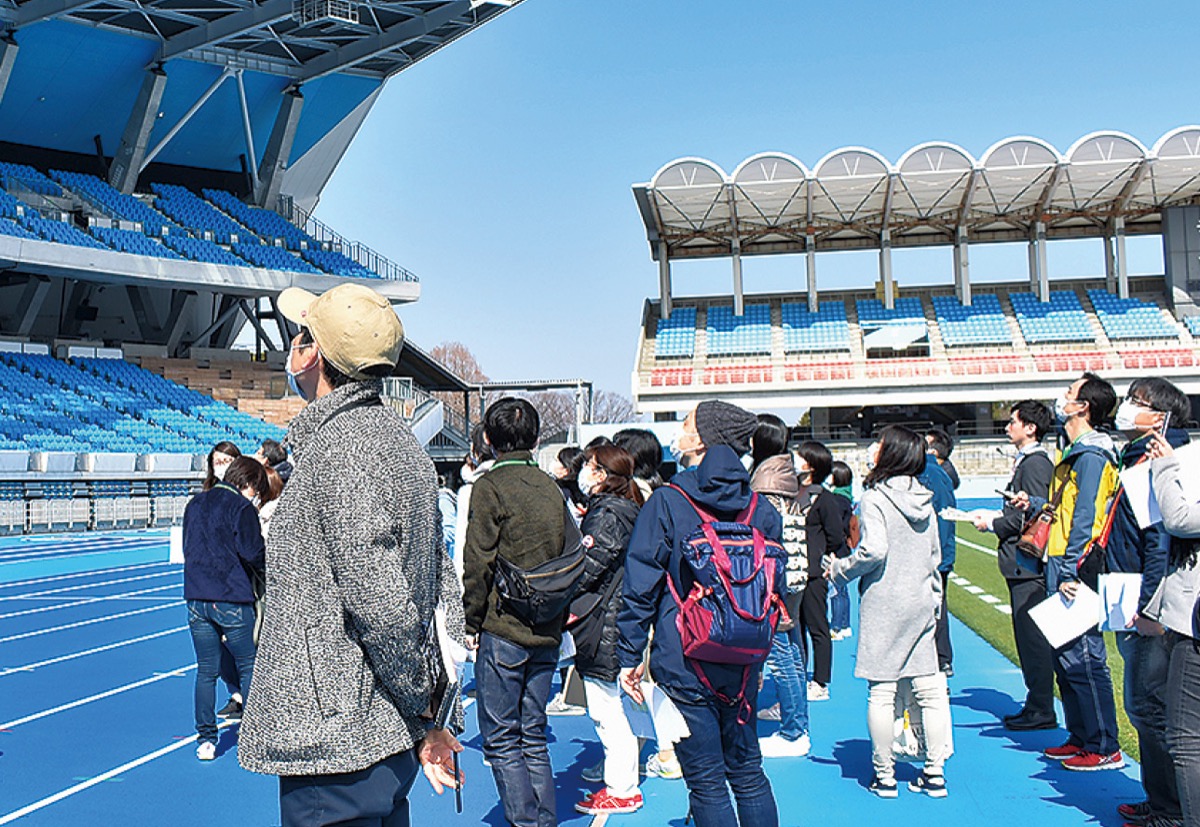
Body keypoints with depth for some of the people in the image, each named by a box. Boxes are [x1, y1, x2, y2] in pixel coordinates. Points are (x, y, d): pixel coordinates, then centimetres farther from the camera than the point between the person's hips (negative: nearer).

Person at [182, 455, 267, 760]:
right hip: (232, 600, -5)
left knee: (206, 672, 11)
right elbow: (252, 553, -12)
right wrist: (267, 574, 6)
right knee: (248, 667, 7)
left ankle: (205, 740, 14)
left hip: (197, 599, 6)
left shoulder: (195, 504, 11)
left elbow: (187, 548, 18)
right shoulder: (242, 507, -9)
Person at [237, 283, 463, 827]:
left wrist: (423, 713, -9)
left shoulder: (342, 445, -18)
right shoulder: (399, 438, 10)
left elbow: (381, 603, -23)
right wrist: (434, 715, 10)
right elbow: (443, 585, 11)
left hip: (337, 741, -9)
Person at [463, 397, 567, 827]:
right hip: (546, 633, 6)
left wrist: (472, 622, -2)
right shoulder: (552, 488, 7)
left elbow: (478, 563, -12)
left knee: (501, 740, 4)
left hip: (502, 630, -6)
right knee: (533, 736, 15)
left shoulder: (490, 486, -10)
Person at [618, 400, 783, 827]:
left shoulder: (666, 503, -10)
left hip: (684, 666, -4)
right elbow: (776, 590, 10)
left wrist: (630, 656, -2)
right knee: (748, 772, 18)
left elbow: (641, 587, -10)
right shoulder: (762, 509, 3)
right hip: (742, 665, 5)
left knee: (706, 782, 4)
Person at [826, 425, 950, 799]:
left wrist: (840, 570, -6)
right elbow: (936, 552, 13)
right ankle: (935, 773, 16)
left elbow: (873, 550, -21)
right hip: (923, 603, 6)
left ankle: (884, 775, 10)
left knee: (881, 692, 2)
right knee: (930, 689, 9)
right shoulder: (925, 499, 8)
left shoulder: (875, 497, -11)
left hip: (884, 604, -6)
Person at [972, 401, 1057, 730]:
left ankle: (1041, 711, 5)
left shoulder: (1035, 463, -15)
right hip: (1022, 565, 10)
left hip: (1028, 564, -10)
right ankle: (1036, 705, 23)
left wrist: (994, 525, -12)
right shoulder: (1026, 461, 16)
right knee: (1028, 638, 15)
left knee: (1033, 639, -3)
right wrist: (995, 517, 10)